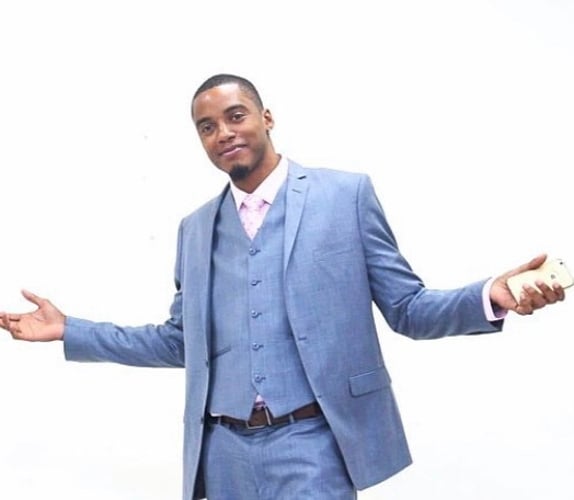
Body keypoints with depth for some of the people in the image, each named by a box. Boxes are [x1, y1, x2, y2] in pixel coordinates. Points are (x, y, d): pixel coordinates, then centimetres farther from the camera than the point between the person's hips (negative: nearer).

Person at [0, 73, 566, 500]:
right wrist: (70, 330, 14)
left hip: (311, 444, -4)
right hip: (224, 452, 4)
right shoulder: (195, 229, 12)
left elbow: (406, 309, 0)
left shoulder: (346, 195, 0)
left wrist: (489, 298, -19)